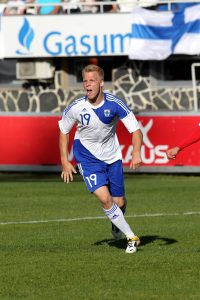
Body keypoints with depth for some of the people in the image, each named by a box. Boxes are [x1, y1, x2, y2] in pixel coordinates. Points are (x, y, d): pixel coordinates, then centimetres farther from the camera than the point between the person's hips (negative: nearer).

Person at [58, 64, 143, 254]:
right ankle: (131, 238, -4)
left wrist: (136, 153, -34)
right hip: (87, 156, -1)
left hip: (112, 156, 1)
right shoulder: (75, 108, -18)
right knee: (104, 198, -19)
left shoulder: (115, 104, -20)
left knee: (119, 202, 7)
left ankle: (116, 223, 45)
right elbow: (63, 131, 0)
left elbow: (135, 130, -16)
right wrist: (65, 162, -3)